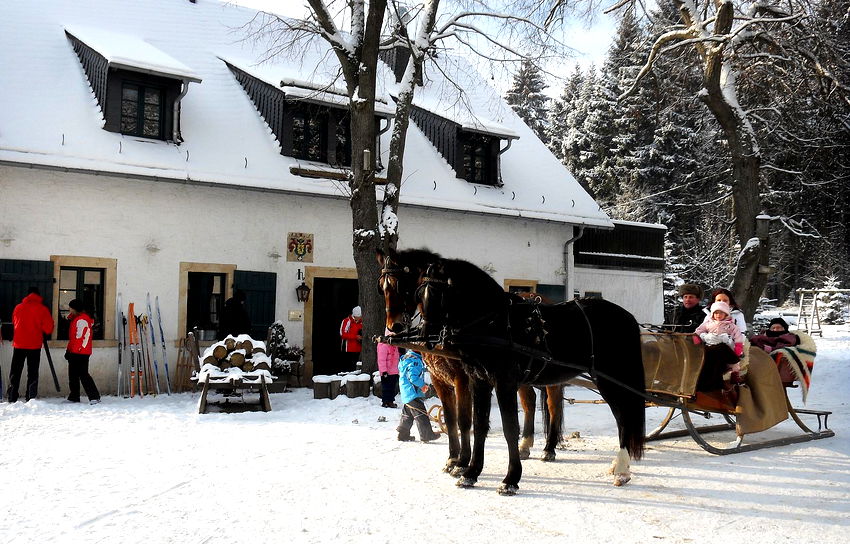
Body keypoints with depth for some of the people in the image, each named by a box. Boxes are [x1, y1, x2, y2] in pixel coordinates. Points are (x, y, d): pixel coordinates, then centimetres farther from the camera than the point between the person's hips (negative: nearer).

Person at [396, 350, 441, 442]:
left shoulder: (407, 358, 14)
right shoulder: (415, 360, -20)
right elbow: (413, 377, -27)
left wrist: (423, 384, 16)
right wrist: (422, 385, -13)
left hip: (406, 393, 10)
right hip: (413, 393, -10)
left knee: (407, 415, 17)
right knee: (421, 414, -4)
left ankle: (403, 435, 22)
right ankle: (426, 435, 1)